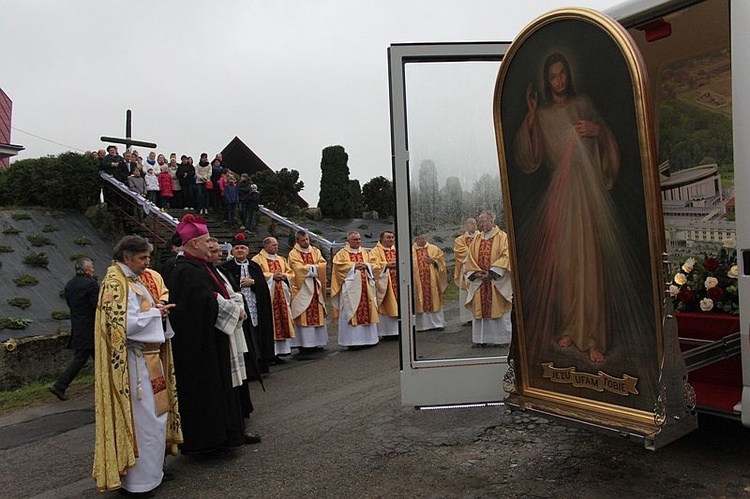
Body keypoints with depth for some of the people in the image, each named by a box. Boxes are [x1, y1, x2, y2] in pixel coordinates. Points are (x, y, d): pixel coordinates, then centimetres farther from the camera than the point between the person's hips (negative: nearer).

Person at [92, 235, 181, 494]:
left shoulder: (141, 279, 13)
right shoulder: (116, 284, -15)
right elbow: (123, 325, -23)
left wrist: (160, 310, 0)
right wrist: (154, 313, -12)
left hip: (150, 356, 9)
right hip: (134, 361, -9)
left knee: (155, 414, 16)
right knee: (143, 418, -1)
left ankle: (151, 468, 29)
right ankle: (139, 479, 12)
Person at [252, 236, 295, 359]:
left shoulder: (281, 259, 19)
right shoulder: (257, 259, -1)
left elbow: (290, 273, 17)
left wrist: (284, 276, -4)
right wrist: (272, 275, -15)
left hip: (282, 295, 6)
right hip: (267, 296, -6)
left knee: (282, 321, 5)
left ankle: (279, 351, 11)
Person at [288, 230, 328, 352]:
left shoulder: (316, 251, 14)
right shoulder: (294, 254, 0)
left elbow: (323, 264, 1)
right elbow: (299, 268, -14)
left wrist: (308, 267, -11)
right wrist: (315, 267, -7)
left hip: (316, 287, 5)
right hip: (302, 288, -5)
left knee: (318, 314, 5)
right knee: (304, 317, -6)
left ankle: (318, 342, 11)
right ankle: (304, 344, -3)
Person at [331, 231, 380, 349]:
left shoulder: (365, 252, 18)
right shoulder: (342, 253, 5)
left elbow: (375, 265, 12)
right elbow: (338, 265, -11)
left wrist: (366, 265, -8)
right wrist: (354, 265, -15)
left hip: (366, 287, 5)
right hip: (350, 288, -5)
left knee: (367, 311, 5)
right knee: (352, 313, -7)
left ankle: (368, 338, 13)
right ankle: (352, 341, -5)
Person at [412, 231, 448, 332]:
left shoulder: (434, 249, 9)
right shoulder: (411, 251, 7)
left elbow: (441, 259, 7)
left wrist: (434, 261, -11)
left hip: (432, 280, 1)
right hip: (418, 281, 0)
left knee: (434, 300, 3)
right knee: (421, 302, 1)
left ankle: (437, 323, 11)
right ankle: (423, 324, 7)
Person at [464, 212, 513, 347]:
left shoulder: (502, 237, -1)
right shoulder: (476, 239, 13)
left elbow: (506, 256, -11)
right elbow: (470, 258, 10)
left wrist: (491, 272, -17)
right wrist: (476, 273, -6)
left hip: (497, 281, -4)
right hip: (479, 281, 5)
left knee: (498, 309, -2)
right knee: (480, 309, 4)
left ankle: (502, 339, 6)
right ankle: (481, 339, 10)